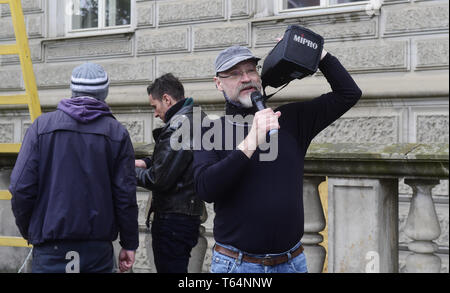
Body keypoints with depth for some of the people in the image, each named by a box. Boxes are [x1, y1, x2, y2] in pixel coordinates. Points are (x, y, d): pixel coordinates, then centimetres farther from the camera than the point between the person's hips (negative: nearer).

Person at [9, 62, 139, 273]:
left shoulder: (42, 126, 1)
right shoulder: (117, 133, 2)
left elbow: (21, 188, -4)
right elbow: (125, 195, -2)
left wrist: (28, 232, 11)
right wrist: (129, 244, 8)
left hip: (51, 248, -1)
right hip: (98, 248, 1)